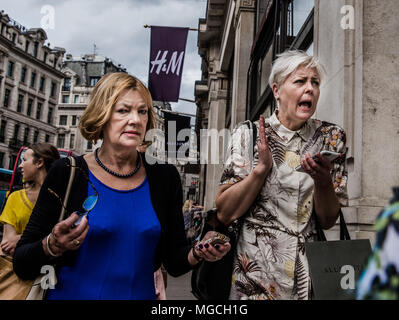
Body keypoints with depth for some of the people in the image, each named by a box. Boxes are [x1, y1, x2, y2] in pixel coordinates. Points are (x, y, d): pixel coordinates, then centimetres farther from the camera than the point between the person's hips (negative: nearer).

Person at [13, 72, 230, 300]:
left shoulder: (165, 177, 0)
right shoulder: (67, 173, -7)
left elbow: (174, 263, 5)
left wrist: (197, 254, -13)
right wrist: (52, 247, -22)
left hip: (141, 294, 2)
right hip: (73, 293, -1)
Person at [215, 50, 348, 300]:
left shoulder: (331, 137, -2)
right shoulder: (248, 134, -7)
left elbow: (328, 221, -2)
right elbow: (224, 214, -10)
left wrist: (323, 181, -21)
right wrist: (261, 168, -22)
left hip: (311, 278, 2)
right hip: (254, 275, -1)